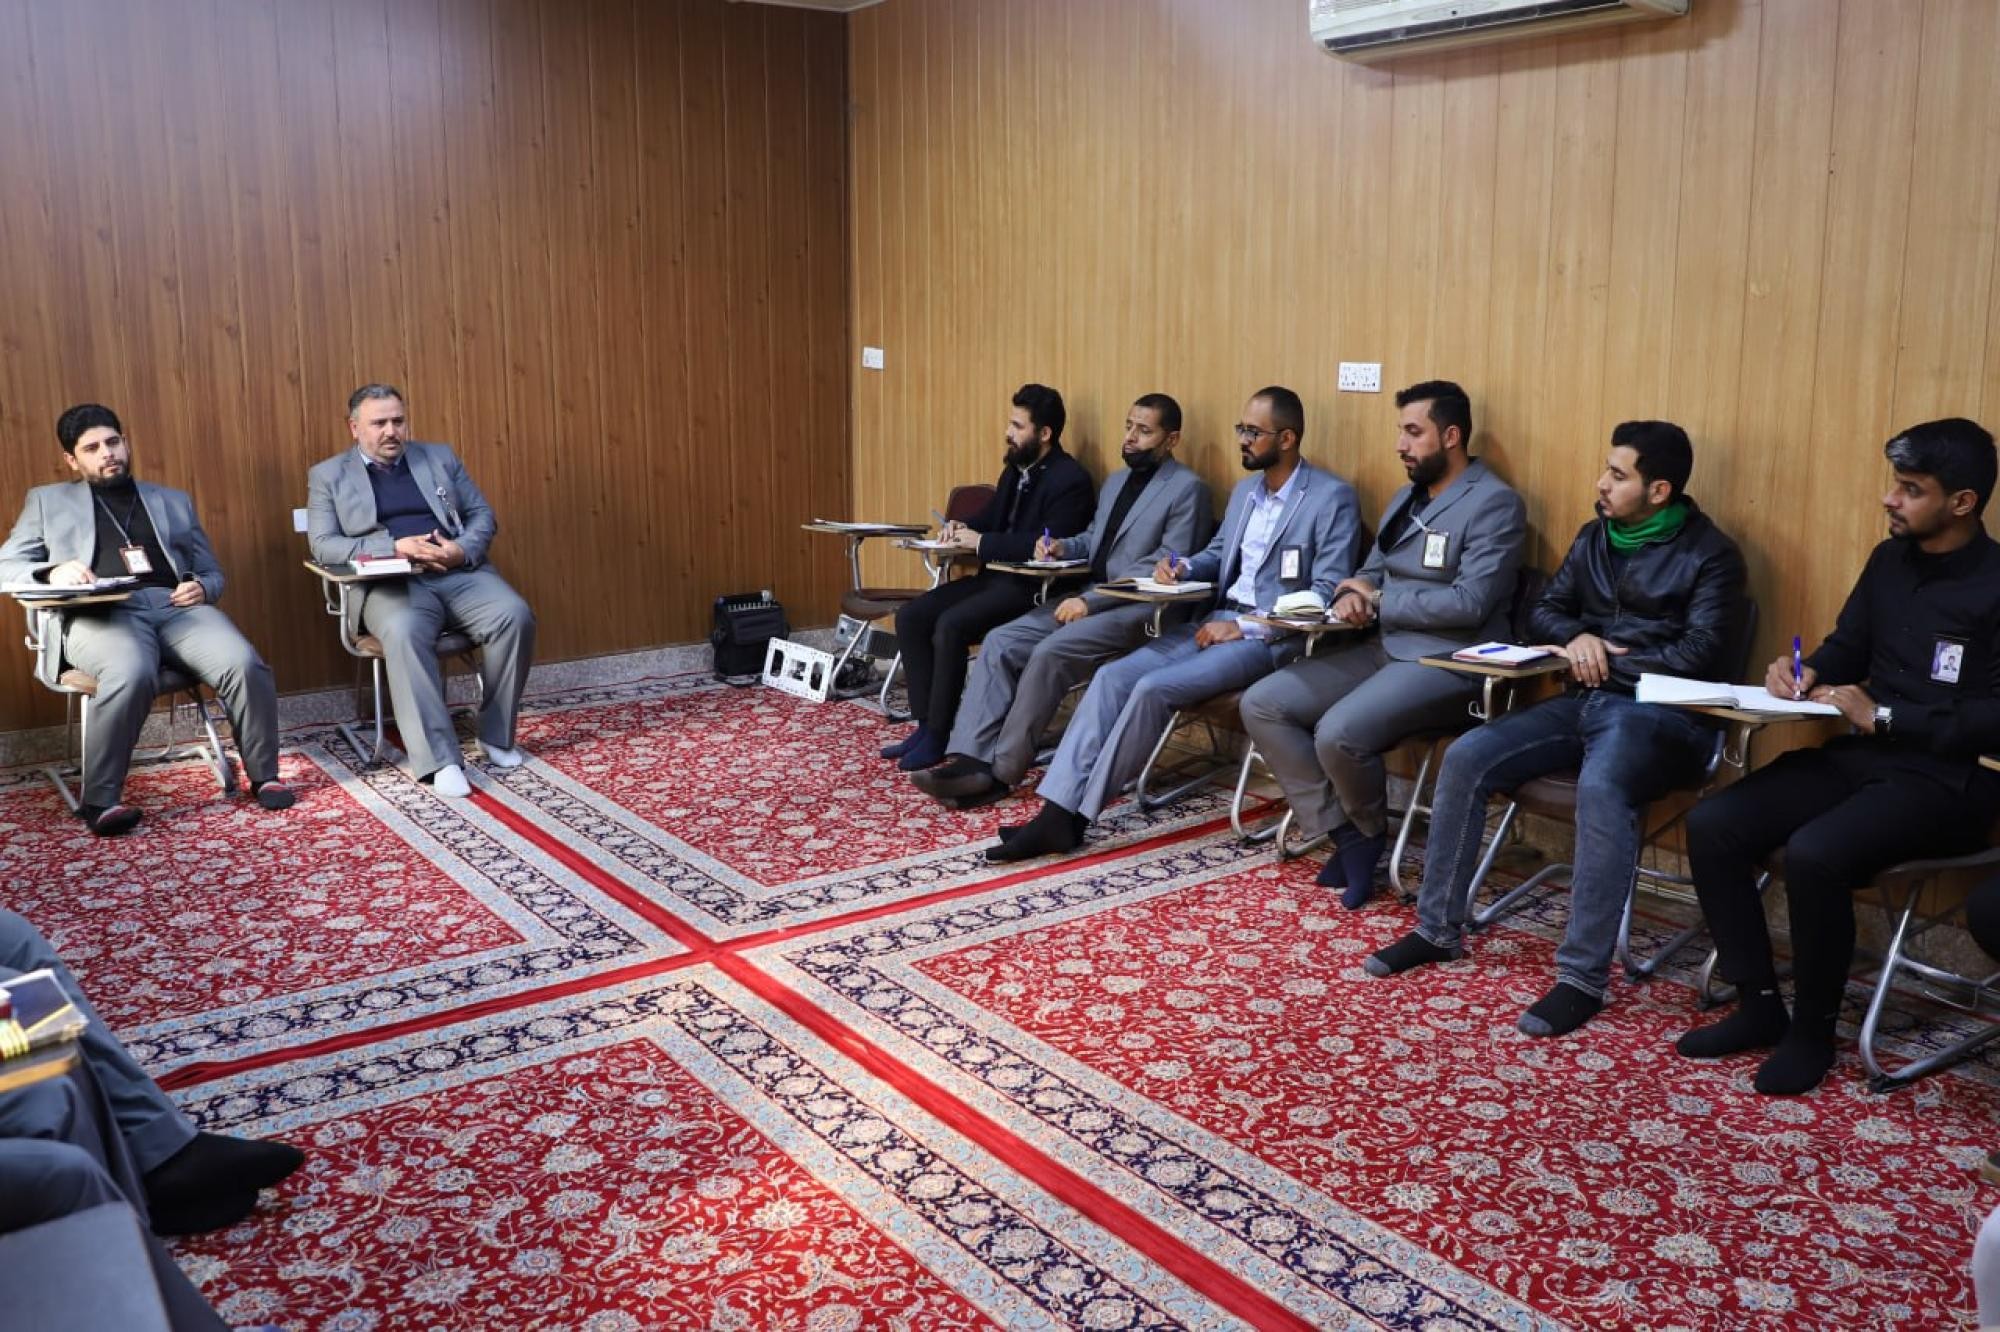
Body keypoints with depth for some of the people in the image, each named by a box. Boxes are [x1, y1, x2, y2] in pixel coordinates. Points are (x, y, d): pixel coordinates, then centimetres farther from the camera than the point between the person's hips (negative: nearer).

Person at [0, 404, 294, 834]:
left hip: (177, 607, 3)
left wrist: (202, 588, -1)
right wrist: (52, 572, -8)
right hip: (101, 614, -2)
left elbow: (212, 573, 25)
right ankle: (99, 799, -26)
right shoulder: (47, 501, 23)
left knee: (245, 664, -29)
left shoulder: (174, 501, 27)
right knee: (132, 674, -39)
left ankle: (264, 775, -12)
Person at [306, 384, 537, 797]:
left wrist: (464, 550, -9)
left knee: (515, 617, -27)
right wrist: (395, 547, -14)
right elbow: (323, 546, 1)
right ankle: (439, 760, -34)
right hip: (391, 583, -2)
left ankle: (496, 736, -10)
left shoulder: (440, 457, 19)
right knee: (404, 633, -37)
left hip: (460, 573, 3)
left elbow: (483, 515, 15)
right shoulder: (328, 476, 12)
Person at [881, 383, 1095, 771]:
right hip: (995, 577, 9)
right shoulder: (1016, 470, 15)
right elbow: (990, 517, 25)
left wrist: (981, 542, -19)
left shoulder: (1070, 480, -13)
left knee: (950, 626, -28)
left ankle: (939, 736, -16)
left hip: (1033, 589, -9)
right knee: (911, 617, -6)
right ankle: (926, 723, -2)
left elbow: (1046, 543, -24)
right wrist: (962, 528, 1)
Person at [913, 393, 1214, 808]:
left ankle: (1002, 771, -20)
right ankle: (972, 761, -21)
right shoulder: (1115, 482, 22)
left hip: (1140, 609, -8)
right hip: (1090, 598, 8)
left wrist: (1091, 601, -19)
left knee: (1049, 653, -29)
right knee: (1000, 642, -13)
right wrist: (1062, 546, 5)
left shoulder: (1187, 489, -5)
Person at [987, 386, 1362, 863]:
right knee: (1113, 676, -14)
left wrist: (1245, 627, -18)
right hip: (1217, 620, 8)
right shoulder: (1245, 489, 16)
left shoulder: (1333, 497, -8)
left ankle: (1076, 816, -15)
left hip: (1270, 637, -8)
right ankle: (1057, 810, -19)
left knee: (1154, 688, -26)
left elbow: (1327, 593, -14)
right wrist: (1183, 567, 2)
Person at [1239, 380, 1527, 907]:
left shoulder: (1494, 503, -9)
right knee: (1261, 705, -7)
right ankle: (1345, 835, -2)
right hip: (1382, 648, 9)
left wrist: (1378, 600, -9)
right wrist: (1351, 596, -6)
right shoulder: (1406, 499, 18)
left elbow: (1469, 603, -19)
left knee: (1338, 734, -31)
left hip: (1445, 662, -9)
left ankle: (1370, 833, 2)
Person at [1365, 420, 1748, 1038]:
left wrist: (1608, 659, -10)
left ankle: (1584, 975, -30)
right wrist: (1576, 637, -5)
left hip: (1660, 714, -6)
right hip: (1584, 702, 6)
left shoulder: (1709, 554, -4)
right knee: (1465, 758, -14)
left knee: (1600, 789, -38)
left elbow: (1702, 654, -13)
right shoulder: (1595, 536, 15)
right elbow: (1545, 609, 18)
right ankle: (1439, 929, -2)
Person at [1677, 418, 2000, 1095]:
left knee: (1814, 853, -33)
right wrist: (1805, 672, -2)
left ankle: (1813, 1030, -10)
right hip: (1860, 753, 7)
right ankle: (1758, 1005, -1)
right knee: (1712, 825, -13)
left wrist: (1886, 717, -20)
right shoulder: (1890, 560, 10)